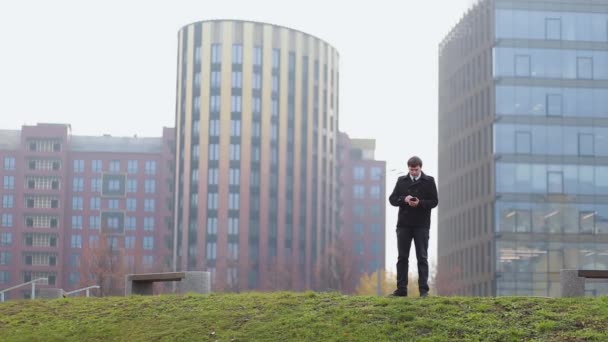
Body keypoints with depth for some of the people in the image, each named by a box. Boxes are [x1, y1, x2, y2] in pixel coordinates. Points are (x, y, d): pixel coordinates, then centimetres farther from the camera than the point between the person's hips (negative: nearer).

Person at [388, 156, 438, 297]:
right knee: (402, 257, 4)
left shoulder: (429, 181, 2)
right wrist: (404, 200, -13)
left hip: (421, 225, -3)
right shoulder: (402, 181, 9)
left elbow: (434, 201, -2)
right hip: (404, 224, 3)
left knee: (422, 258, -1)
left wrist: (420, 203, -19)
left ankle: (424, 289, -1)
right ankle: (401, 289, 8)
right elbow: (392, 199, 6)